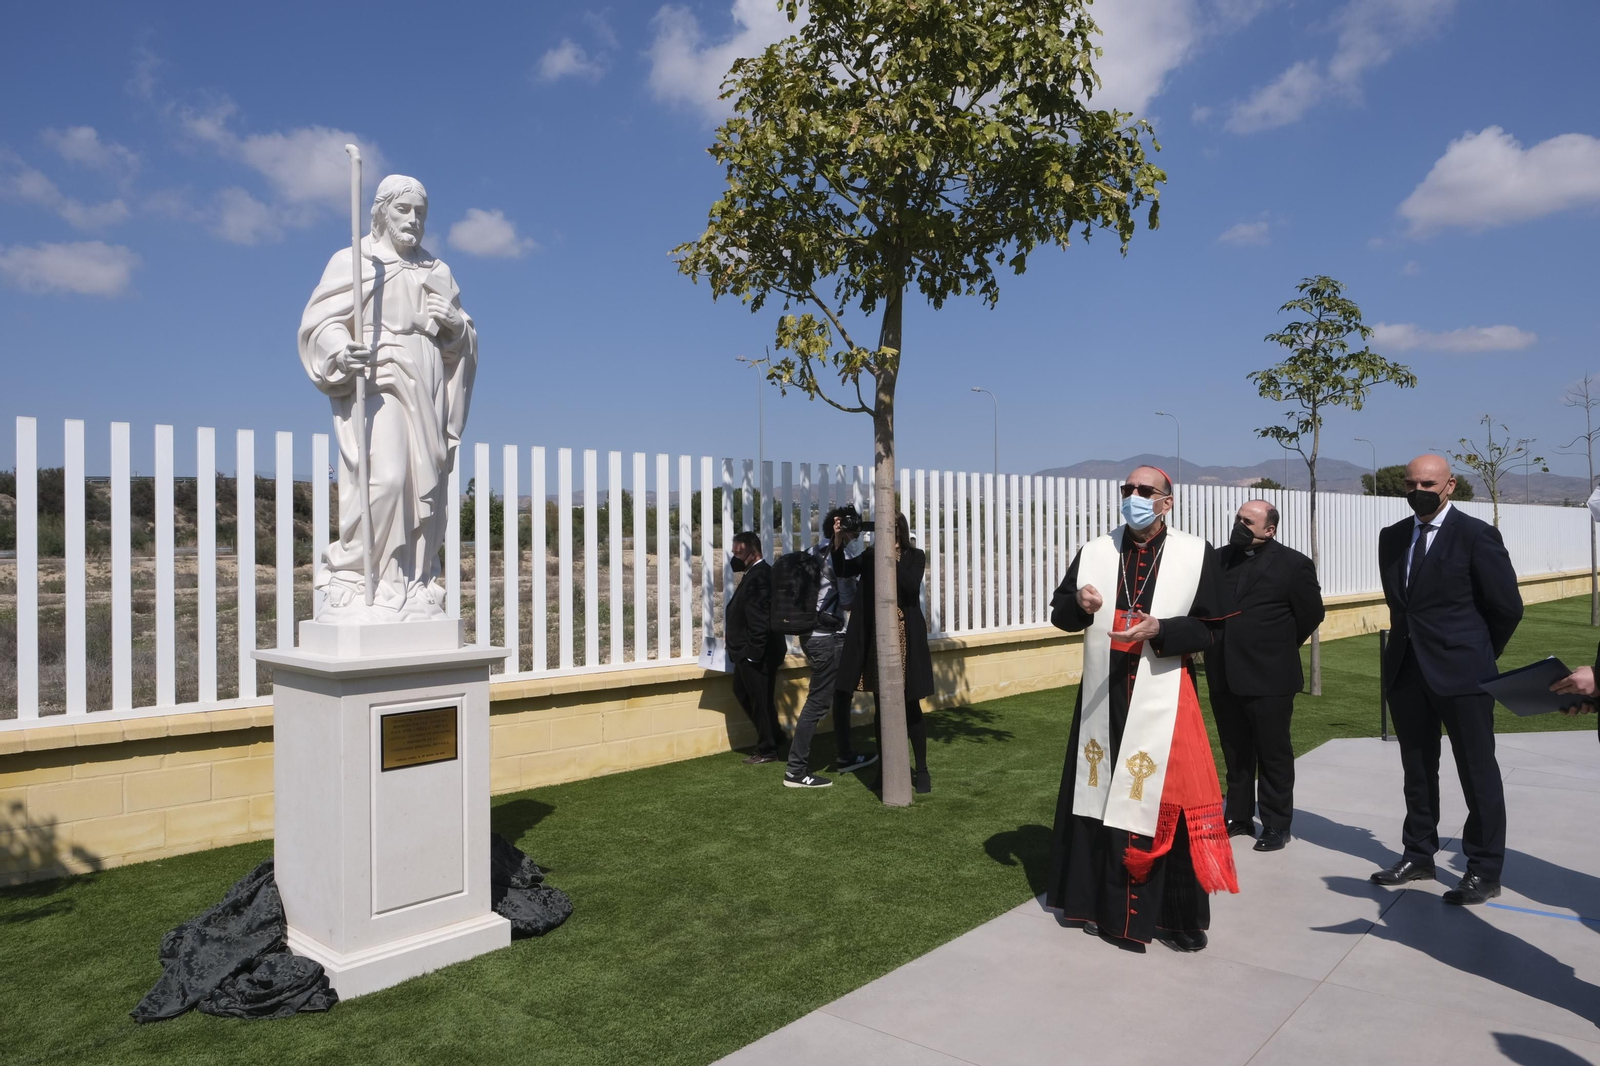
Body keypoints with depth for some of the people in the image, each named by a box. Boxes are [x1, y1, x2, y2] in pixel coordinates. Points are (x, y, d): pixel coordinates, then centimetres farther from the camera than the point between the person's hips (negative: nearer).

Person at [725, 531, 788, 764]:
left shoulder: (759, 576, -20)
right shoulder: (755, 573, 12)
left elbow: (760, 618, -24)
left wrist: (754, 652, -22)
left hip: (756, 653, -11)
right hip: (749, 652, 11)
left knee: (760, 699, 2)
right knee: (742, 692, 20)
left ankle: (768, 750, 15)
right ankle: (773, 735, 32)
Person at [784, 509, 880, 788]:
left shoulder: (813, 553, 11)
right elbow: (848, 600, -15)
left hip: (814, 635, 10)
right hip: (827, 638, -10)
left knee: (842, 694, 20)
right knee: (818, 702, -6)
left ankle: (845, 757, 32)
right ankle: (796, 771, -2)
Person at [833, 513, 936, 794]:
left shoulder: (915, 557, -1)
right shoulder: (871, 556, 6)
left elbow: (911, 585, -18)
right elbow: (842, 570, -3)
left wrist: (891, 556, -20)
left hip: (905, 638, -2)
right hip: (876, 638, 2)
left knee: (910, 707, 3)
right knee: (881, 707, 8)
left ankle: (921, 769, 17)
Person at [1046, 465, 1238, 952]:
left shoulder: (1195, 554, -2)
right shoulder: (1095, 551, 6)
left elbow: (1211, 625, -3)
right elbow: (1059, 611, 7)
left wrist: (1159, 630, -19)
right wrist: (1078, 604, -15)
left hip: (1164, 698, -2)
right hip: (1103, 696, 3)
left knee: (1167, 802, 1)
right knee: (1103, 797, 8)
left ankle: (1179, 914, 17)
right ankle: (1107, 904, 24)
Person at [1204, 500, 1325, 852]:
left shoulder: (1293, 564, -6)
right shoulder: (1219, 558, 7)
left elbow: (1311, 614, -1)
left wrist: (1280, 647, 5)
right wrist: (1217, 644, 6)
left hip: (1269, 677, -4)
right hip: (1224, 675, 5)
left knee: (1273, 753, 7)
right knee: (1235, 753, 15)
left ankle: (1276, 825, 19)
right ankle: (1238, 816, 27)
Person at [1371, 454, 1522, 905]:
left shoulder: (1476, 535, -9)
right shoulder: (1392, 537, 9)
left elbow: (1507, 606, -6)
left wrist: (1480, 654, 4)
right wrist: (1414, 638, 14)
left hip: (1461, 670, -6)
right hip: (1406, 669, 6)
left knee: (1478, 772, 4)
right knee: (1417, 769, 14)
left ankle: (1484, 871, 14)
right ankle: (1419, 855, 26)